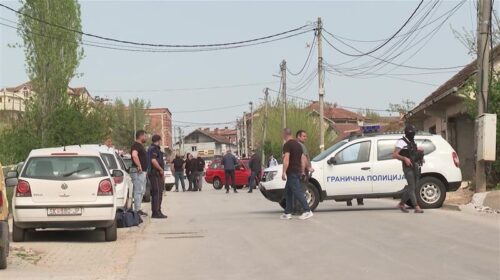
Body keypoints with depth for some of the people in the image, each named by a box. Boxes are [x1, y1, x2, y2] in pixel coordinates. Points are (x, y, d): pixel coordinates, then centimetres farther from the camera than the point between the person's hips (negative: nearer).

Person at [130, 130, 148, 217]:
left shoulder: (140, 145, 20)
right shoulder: (136, 145, -14)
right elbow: (134, 155, -31)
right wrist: (139, 166, -26)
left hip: (142, 171, 11)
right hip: (138, 171, -11)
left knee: (142, 191, 15)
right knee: (138, 191, -10)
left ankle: (139, 209, 20)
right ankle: (137, 210, -10)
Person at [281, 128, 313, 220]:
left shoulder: (287, 145, -11)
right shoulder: (297, 144, 17)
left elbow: (286, 159, -21)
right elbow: (303, 158, 20)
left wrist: (284, 172, -20)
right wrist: (302, 171, 23)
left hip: (291, 172, -9)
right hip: (298, 172, 9)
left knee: (297, 192, -11)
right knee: (288, 192, 14)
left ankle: (307, 211, -16)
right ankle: (288, 213, 13)